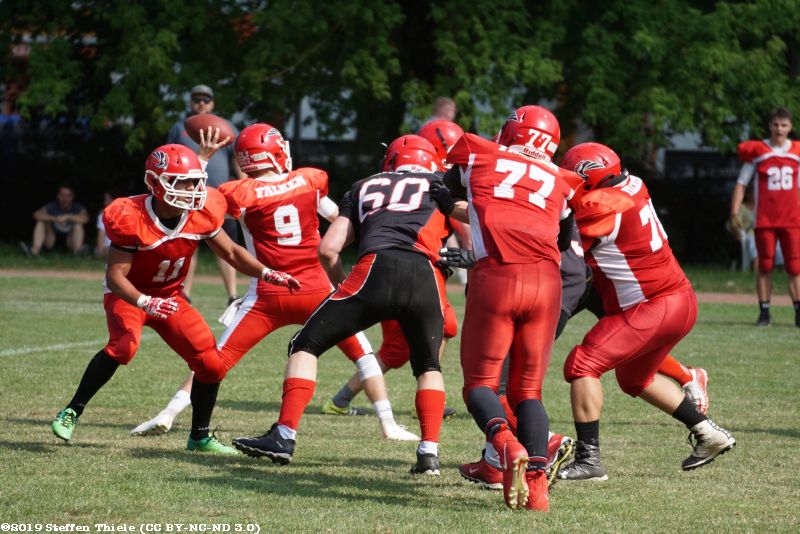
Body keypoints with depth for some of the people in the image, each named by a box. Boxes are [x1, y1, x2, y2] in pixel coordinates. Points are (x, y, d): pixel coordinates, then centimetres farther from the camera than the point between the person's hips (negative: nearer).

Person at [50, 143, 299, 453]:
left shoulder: (201, 214, -14)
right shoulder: (132, 220, -28)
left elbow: (231, 253, 0)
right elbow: (115, 276, -27)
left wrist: (267, 274, -14)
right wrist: (144, 302, -44)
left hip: (170, 297, 5)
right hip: (128, 295, -5)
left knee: (212, 365, -5)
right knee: (123, 346, -35)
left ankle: (199, 437, 16)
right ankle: (71, 412, -20)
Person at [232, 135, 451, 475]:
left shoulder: (365, 188, 29)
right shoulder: (440, 186, 28)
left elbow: (328, 249, 21)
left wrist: (343, 286, 35)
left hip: (376, 269, -1)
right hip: (425, 279, 1)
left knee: (306, 346, 14)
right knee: (428, 367, 24)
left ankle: (284, 436, 3)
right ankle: (429, 451, 8)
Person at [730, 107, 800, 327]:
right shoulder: (757, 151, 1)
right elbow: (742, 183, 3)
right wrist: (734, 212, -5)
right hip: (765, 220, -1)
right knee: (765, 266, 2)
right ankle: (764, 312, 8)